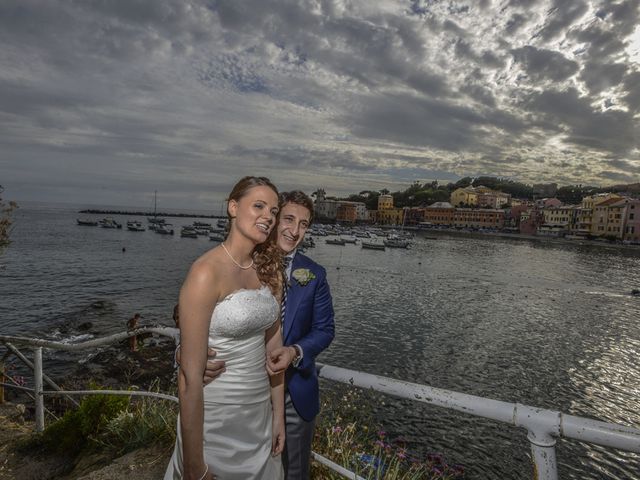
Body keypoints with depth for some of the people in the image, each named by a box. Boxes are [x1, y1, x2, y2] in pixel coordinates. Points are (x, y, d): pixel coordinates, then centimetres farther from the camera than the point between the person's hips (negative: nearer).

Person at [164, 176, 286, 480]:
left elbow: (273, 347, 5)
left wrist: (278, 415, 8)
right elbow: (190, 375, -21)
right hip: (215, 419, -6)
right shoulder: (207, 272, -22)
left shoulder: (270, 270, -1)